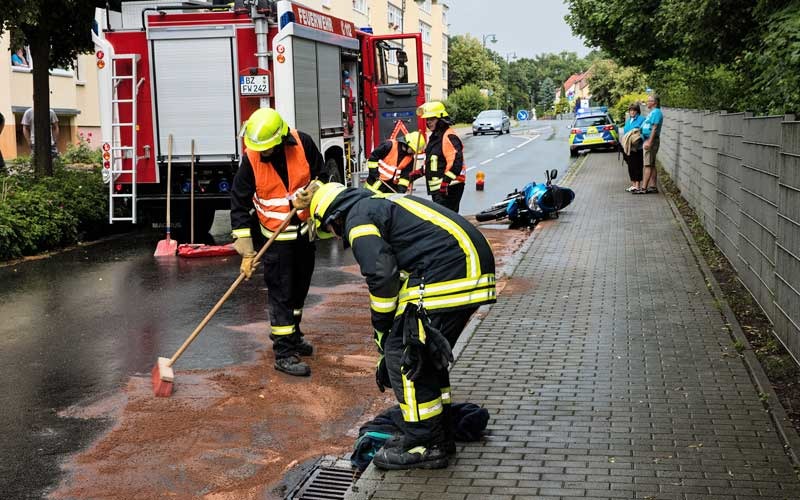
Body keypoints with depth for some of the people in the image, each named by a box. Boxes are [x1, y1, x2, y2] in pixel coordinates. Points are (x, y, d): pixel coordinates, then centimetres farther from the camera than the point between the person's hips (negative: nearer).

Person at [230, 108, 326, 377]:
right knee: (281, 291, -5)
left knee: (300, 286, 18)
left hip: (305, 228, 4)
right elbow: (240, 203, -13)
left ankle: (291, 333, 38)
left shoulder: (303, 143, -16)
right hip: (277, 234, -3)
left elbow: (321, 175, 2)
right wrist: (246, 250, -17)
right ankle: (284, 352, -1)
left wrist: (312, 193, -18)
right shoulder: (251, 159, -19)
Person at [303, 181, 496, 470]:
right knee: (428, 352, 20)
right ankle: (441, 434, 28)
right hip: (474, 268, 10)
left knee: (404, 354, -1)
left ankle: (424, 445, 6)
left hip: (447, 277, -10)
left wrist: (383, 334, 2)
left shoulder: (358, 218, 0)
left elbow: (382, 277, -13)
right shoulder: (382, 204, 30)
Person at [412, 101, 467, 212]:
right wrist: (418, 173, 20)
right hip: (436, 187, 11)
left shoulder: (449, 137, -14)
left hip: (448, 188, -11)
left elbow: (456, 161, -24)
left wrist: (446, 181, -29)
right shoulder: (434, 137, 19)